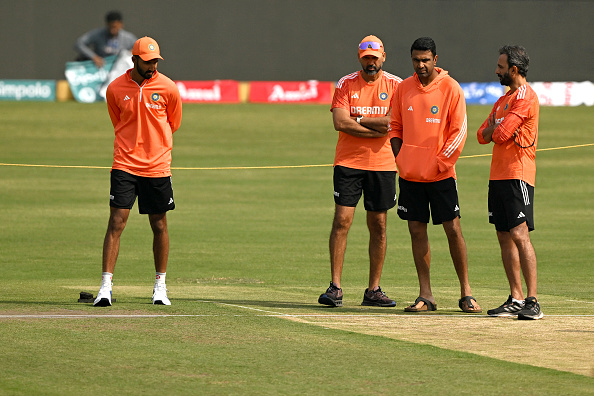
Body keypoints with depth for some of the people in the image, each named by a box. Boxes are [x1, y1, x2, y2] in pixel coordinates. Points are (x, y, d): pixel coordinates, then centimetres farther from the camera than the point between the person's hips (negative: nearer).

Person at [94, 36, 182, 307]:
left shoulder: (168, 88, -1)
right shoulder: (115, 89, 0)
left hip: (158, 168, 1)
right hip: (124, 165, 0)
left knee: (159, 226, 6)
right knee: (116, 223, -8)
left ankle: (160, 286, 20)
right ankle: (106, 286, -9)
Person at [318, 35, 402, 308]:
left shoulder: (396, 86, 3)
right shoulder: (346, 85, 1)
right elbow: (340, 123, -11)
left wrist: (359, 119, -9)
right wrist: (378, 128, -13)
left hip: (382, 163, 1)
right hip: (348, 162, -1)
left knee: (379, 226, 4)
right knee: (342, 221, -8)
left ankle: (373, 290, 10)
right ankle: (335, 288, -8)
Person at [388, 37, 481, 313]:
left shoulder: (450, 88, -5)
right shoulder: (404, 89, 7)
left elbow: (459, 132, -6)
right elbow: (395, 127, 16)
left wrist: (440, 162, -11)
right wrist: (399, 157, 2)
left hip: (441, 174, -4)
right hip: (410, 174, 4)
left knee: (453, 229, -4)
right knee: (417, 231, 4)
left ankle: (466, 293, 3)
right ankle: (425, 295, 8)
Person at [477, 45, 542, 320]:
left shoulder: (525, 96, -10)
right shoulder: (504, 99, 21)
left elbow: (501, 134, -17)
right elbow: (483, 135, 18)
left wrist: (494, 130, 5)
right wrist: (495, 129, -3)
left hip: (517, 174, -10)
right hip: (498, 174, 10)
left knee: (519, 234, -15)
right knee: (505, 236, 7)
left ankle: (532, 301, -18)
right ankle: (516, 299, 10)